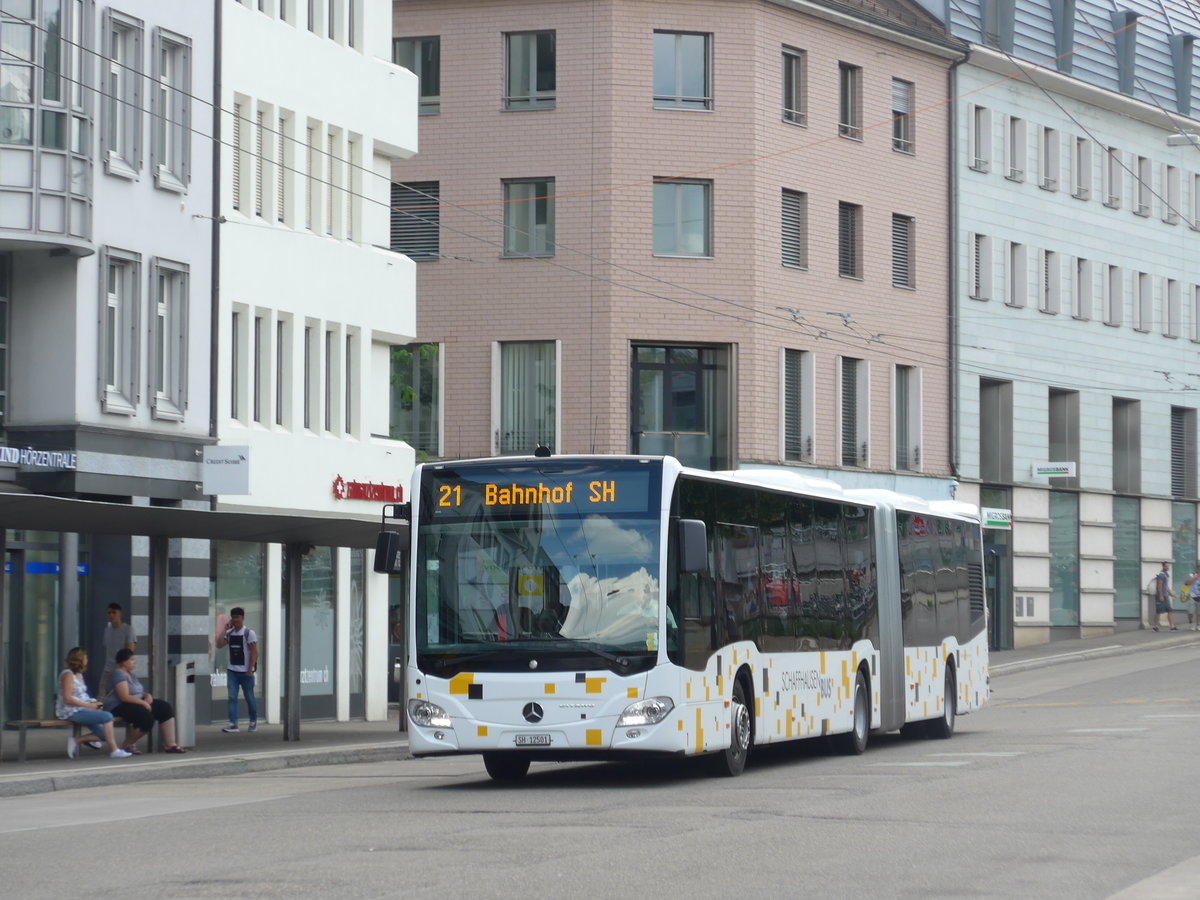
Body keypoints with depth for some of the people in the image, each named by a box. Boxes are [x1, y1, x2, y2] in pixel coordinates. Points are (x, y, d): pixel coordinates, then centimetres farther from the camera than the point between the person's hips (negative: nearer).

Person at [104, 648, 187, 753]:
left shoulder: (129, 674, 17)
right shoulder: (118, 674, -15)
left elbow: (138, 691, 24)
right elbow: (124, 697, -25)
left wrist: (147, 695, 1)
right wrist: (143, 703, -22)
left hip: (136, 702, 11)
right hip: (119, 706, -11)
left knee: (165, 708, -2)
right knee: (147, 718, -34)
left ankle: (170, 744, -7)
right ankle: (128, 745, -10)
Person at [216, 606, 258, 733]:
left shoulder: (249, 633, -6)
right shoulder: (229, 633, 9)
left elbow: (254, 652, -9)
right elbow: (219, 644, -3)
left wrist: (250, 670, -14)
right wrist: (225, 629, -4)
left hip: (245, 671, -4)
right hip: (232, 670, 4)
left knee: (249, 697, 6)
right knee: (232, 697, -6)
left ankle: (253, 721, 24)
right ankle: (233, 724, -10)